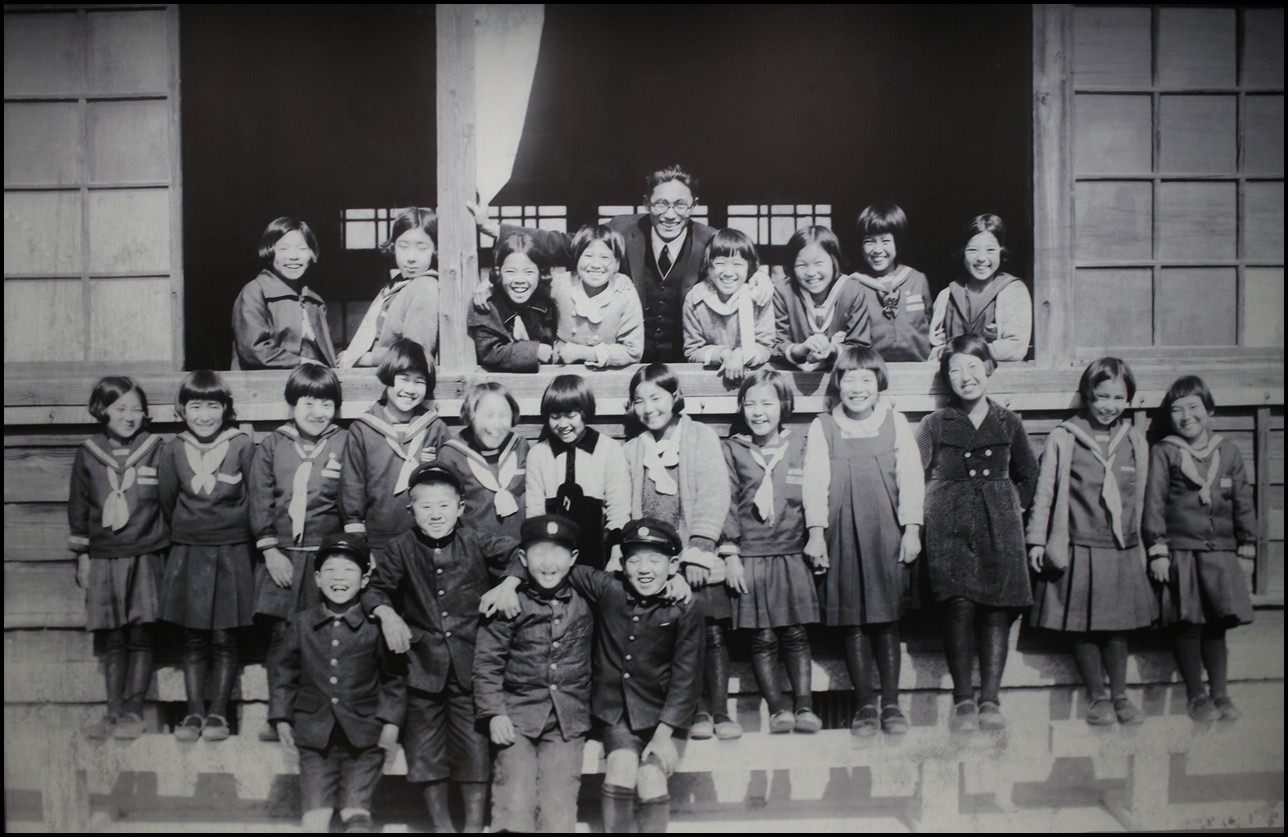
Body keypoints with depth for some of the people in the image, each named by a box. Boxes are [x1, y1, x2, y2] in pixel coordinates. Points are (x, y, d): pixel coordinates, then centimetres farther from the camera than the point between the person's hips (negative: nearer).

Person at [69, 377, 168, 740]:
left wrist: (166, 546, 3)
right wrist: (81, 555, 9)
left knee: (140, 638, 0)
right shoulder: (87, 454, 6)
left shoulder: (156, 450, -1)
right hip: (103, 559, 2)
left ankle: (133, 712, 9)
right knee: (113, 641, 5)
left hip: (146, 557, -2)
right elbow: (78, 508, 12)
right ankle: (113, 712, 14)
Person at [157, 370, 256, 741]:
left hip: (232, 553, -2)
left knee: (225, 639, 5)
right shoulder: (174, 450, 0)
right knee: (193, 640, 8)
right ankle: (194, 711, 19)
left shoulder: (242, 445, -7)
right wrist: (185, 532, 10)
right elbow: (167, 502, 8)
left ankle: (218, 712, 16)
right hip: (188, 553, 2)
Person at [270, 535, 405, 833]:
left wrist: (391, 724, -2)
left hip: (364, 734, -2)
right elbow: (284, 673, 13)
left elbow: (393, 678, 2)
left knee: (356, 813, -4)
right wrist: (281, 719, 9)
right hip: (314, 733, 2)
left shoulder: (375, 625, -4)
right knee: (315, 814, 0)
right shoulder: (301, 624, 4)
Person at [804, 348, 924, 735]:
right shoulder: (822, 427, 5)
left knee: (888, 619, 5)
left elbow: (910, 478, 4)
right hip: (843, 532, 0)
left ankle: (891, 702, 15)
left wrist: (912, 529, -3)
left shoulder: (895, 422, 7)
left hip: (887, 532, 0)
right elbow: (815, 482, 1)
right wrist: (816, 532, -6)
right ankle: (865, 703, 14)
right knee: (853, 621, 4)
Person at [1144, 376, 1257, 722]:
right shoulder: (1163, 453, -1)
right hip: (1180, 553, -2)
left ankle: (1220, 693, 19)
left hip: (1221, 552, 2)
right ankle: (1196, 695, 15)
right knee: (1188, 626, 2)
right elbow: (1154, 503, -3)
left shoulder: (1228, 451, 8)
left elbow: (1244, 503, 11)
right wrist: (1157, 551, -7)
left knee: (1217, 625, 7)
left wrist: (1247, 549, 8)